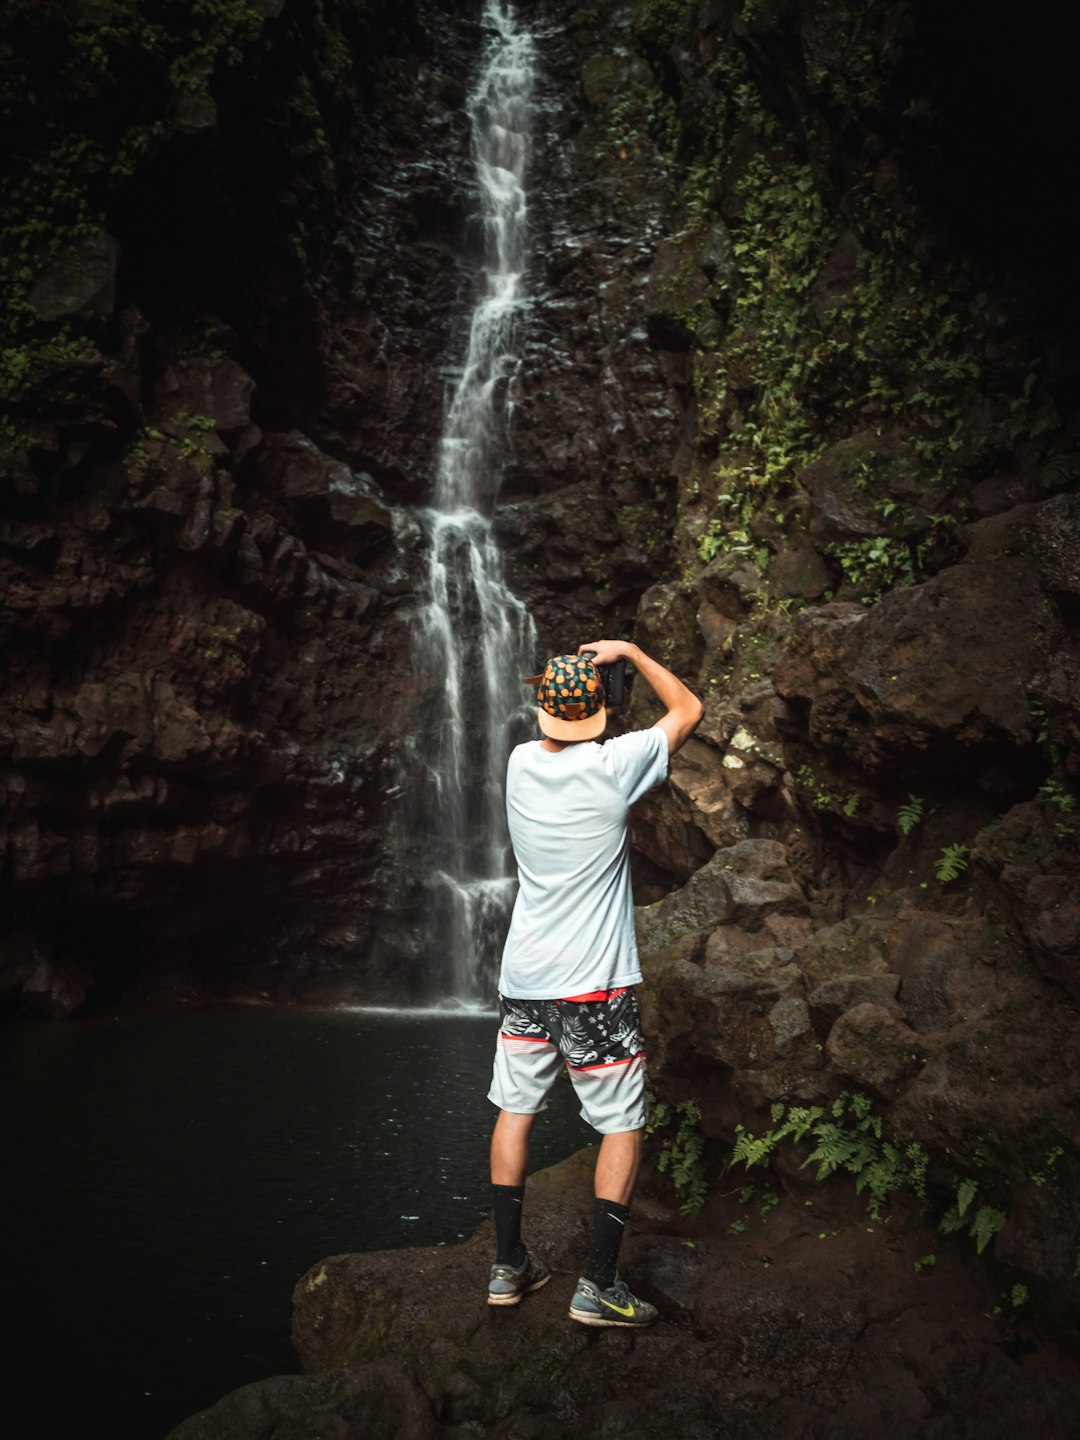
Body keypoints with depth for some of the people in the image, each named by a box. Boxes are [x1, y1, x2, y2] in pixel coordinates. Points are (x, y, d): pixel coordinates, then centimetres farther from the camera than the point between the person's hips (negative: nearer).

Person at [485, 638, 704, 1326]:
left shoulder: (522, 763, -1)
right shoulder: (613, 767, -14)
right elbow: (689, 708, 1)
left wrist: (576, 669, 23)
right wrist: (629, 651, 6)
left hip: (524, 978, 5)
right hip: (594, 985, -5)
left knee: (516, 1111, 16)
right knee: (624, 1126, 8)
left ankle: (508, 1265, 25)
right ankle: (598, 1284, 9)